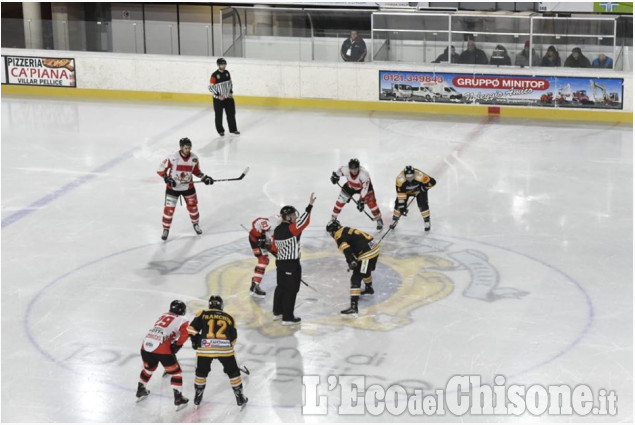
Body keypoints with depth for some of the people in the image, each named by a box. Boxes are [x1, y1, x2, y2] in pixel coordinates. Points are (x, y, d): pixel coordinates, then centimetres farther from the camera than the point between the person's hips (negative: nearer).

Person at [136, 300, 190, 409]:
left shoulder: (163, 316, 26)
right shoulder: (181, 320, 7)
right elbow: (185, 333, -9)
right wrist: (177, 345, 3)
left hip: (146, 344, 6)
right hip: (162, 348, -6)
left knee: (148, 368, 32)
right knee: (175, 372, 10)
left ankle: (140, 392, 45)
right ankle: (178, 399, 8)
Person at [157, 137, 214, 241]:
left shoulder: (194, 158, -9)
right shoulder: (173, 158, -22)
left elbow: (196, 170, 8)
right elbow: (161, 169, -14)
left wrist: (204, 177, -4)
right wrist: (167, 178, -25)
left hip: (188, 186, 3)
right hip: (173, 187, -3)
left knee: (193, 206, 12)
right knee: (169, 208, -4)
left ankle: (195, 224, 38)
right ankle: (166, 229, 12)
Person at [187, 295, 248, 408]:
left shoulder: (202, 314, 13)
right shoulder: (229, 318, 18)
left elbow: (192, 329, 5)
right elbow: (233, 338, 22)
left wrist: (195, 341, 21)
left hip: (205, 347, 0)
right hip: (224, 348, 0)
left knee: (201, 372, 22)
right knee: (233, 372, 17)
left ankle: (197, 397, 30)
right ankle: (240, 397, 21)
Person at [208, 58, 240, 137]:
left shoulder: (227, 73, 2)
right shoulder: (214, 75, -16)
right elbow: (210, 87, -14)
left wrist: (231, 92, 4)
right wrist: (218, 95, -17)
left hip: (228, 98, 5)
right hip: (218, 99, -5)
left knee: (231, 113, 10)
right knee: (219, 115, 5)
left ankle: (233, 129, 23)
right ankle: (220, 130, 20)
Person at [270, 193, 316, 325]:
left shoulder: (277, 230, 7)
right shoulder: (291, 229, -19)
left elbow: (274, 249, 14)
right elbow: (303, 221, -33)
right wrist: (309, 206, -34)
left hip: (280, 263, 9)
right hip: (292, 265, -9)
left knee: (281, 287, 20)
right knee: (291, 290, -2)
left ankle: (277, 312, 33)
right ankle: (287, 318, 0)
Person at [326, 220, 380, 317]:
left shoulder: (339, 235, -4)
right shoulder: (347, 230, 24)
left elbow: (346, 249, -21)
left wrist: (351, 261, -28)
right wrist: (352, 261, 29)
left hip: (367, 254, -10)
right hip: (374, 248, 10)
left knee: (356, 279, -11)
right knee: (366, 271, 37)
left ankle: (353, 307, -20)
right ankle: (369, 288, 65)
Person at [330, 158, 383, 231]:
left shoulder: (364, 174, -42)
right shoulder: (345, 170, -32)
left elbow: (365, 189, -37)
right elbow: (340, 169, -7)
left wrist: (361, 201, -38)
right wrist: (335, 175, 9)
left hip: (364, 185, -3)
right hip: (350, 186, 3)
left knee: (371, 202, -14)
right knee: (341, 200, 0)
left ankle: (379, 220, 6)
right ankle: (333, 218, 21)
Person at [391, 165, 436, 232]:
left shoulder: (420, 176, -40)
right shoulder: (400, 179, -38)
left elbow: (432, 182, -28)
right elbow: (400, 194, -34)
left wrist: (424, 187, -25)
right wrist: (402, 206, -33)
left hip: (419, 189, -1)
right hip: (406, 191, 1)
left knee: (423, 204, -15)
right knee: (399, 203, -8)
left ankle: (427, 222, 3)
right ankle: (394, 220, 14)